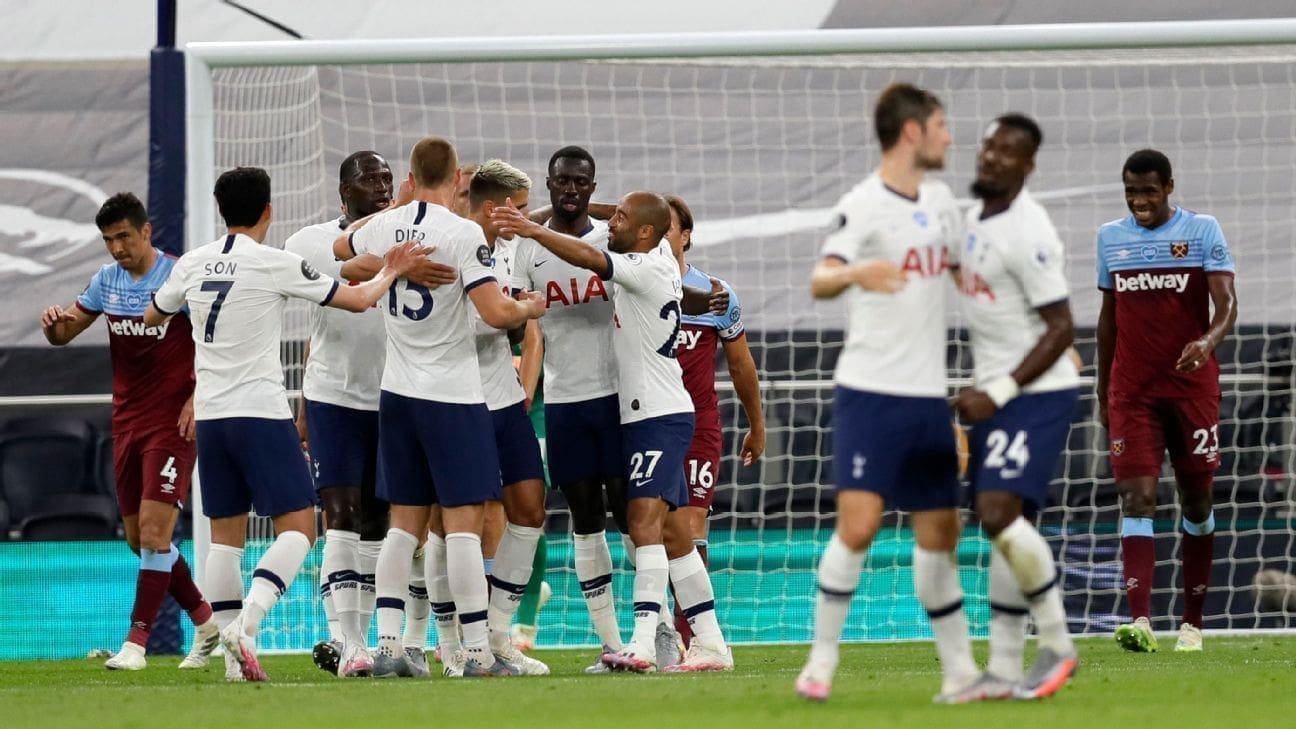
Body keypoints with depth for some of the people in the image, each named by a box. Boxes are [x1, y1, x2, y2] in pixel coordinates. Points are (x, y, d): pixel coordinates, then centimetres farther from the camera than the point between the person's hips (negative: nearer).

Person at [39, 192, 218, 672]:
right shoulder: (107, 279, 8)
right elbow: (64, 334, 14)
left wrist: (197, 398, -18)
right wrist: (54, 322, -11)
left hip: (172, 422, -7)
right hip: (126, 422, 7)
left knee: (154, 529, -14)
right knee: (138, 537, 8)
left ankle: (136, 642, -15)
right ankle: (204, 621, 23)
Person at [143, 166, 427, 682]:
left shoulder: (192, 264, 6)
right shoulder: (274, 264, -8)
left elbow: (152, 317, 24)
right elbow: (357, 300, -3)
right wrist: (390, 274, 16)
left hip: (210, 417, 6)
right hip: (260, 412, -6)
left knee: (225, 534, 10)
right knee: (298, 527, -3)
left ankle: (236, 656, 6)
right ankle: (247, 622, -23)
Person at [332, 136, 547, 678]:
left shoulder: (384, 228, 3)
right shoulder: (463, 234, -14)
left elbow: (341, 246, 27)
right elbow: (495, 313, -20)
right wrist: (529, 308, 2)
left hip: (397, 392, 6)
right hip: (452, 395, -6)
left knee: (405, 524, 10)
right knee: (463, 523, -4)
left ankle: (387, 645, 5)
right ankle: (477, 652, -5)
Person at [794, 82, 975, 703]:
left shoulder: (939, 200, 12)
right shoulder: (864, 206, -10)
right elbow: (820, 281, -24)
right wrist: (855, 273, -48)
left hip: (928, 395, 7)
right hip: (870, 393, -7)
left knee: (940, 534, 9)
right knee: (858, 524, -15)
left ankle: (959, 671, 17)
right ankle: (821, 662, -6)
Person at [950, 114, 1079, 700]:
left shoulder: (1026, 234, -18)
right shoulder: (976, 216, 10)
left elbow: (1060, 330, -19)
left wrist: (997, 394, -21)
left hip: (1037, 393, -9)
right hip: (997, 393, 9)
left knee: (1000, 512, -20)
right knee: (1001, 522, 8)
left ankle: (1057, 646, -7)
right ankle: (1003, 670, 10)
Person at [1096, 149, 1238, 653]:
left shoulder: (1203, 232, -2)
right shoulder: (1111, 238, 8)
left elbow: (1227, 304, -11)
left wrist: (1208, 341, -32)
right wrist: (1102, 393, 17)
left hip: (1192, 385, -1)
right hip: (1132, 392, 1)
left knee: (1196, 500, 7)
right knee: (1137, 498, -13)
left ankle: (1192, 622, 19)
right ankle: (1140, 620, -24)